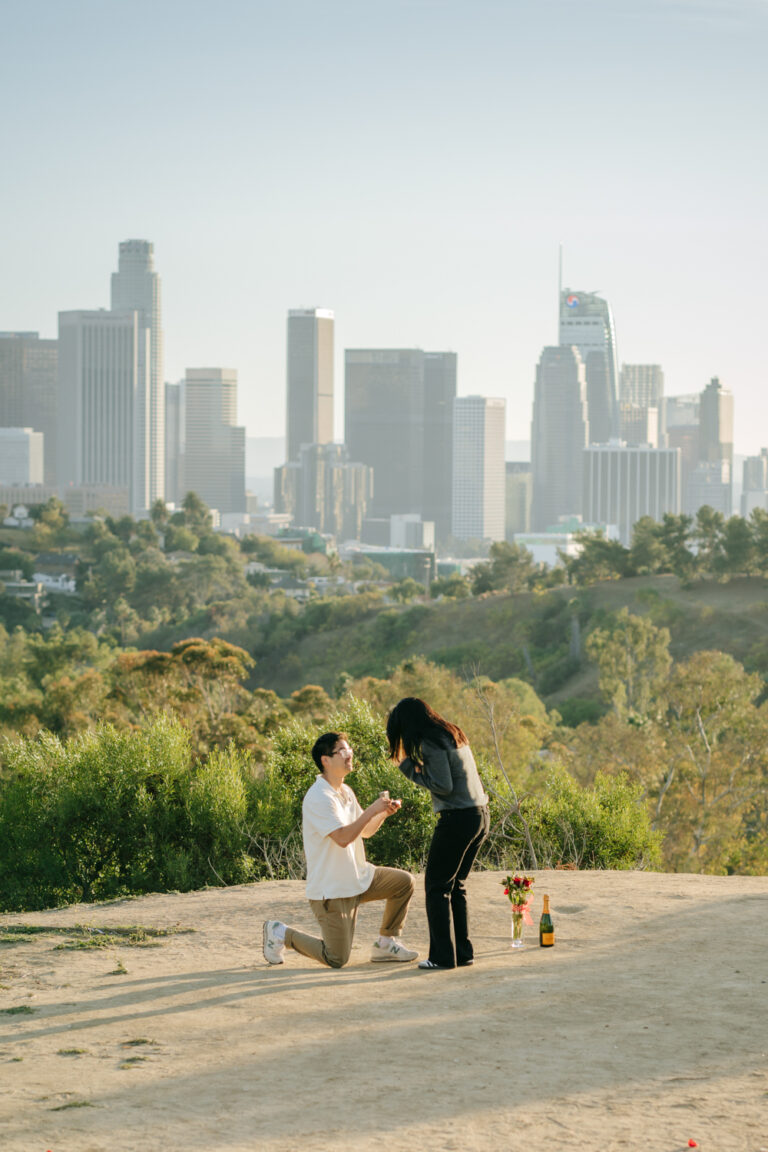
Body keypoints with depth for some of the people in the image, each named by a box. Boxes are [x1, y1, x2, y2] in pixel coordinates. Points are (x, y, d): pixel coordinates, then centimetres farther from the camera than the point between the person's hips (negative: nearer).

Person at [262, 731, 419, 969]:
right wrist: (373, 809, -27)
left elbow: (365, 831, 18)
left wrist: (384, 813, -1)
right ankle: (280, 933, 13)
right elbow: (343, 837, -30)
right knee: (337, 959, -7)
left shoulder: (345, 792, 10)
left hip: (357, 877, 9)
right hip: (330, 889, -9)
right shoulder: (319, 798, -21)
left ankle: (386, 944, 11)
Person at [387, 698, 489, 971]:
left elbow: (444, 786, -18)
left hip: (458, 818, -9)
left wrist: (411, 769, -7)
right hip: (480, 814, 9)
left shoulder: (432, 743, -12)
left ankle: (443, 956, -4)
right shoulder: (452, 734, 15)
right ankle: (463, 952, 16)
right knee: (456, 885, 16)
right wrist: (417, 768, 10)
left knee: (437, 887, -1)